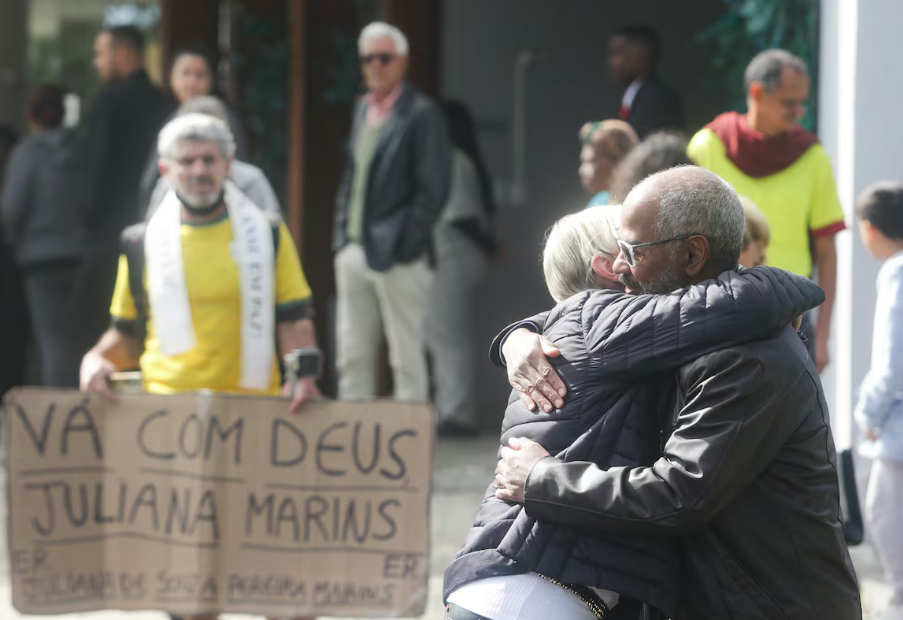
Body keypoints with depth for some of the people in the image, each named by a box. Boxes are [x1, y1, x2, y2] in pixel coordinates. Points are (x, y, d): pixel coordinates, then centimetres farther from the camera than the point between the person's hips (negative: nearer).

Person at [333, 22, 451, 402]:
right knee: (352, 356, 10)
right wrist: (343, 235, 11)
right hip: (355, 252, 7)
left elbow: (434, 189, -11)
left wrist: (404, 242, -15)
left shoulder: (421, 114, -7)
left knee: (407, 357, 0)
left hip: (397, 257, -7)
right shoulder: (363, 110, 15)